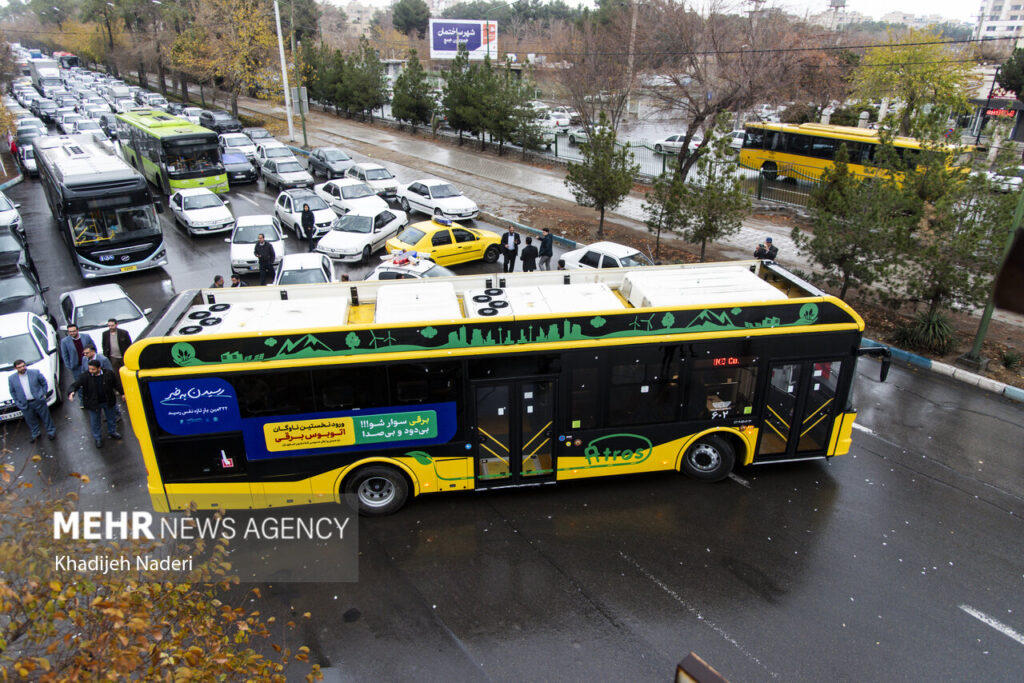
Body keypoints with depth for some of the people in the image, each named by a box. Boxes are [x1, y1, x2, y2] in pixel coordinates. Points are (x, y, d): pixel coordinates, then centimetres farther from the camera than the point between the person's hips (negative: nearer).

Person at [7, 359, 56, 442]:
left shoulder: (35, 373, -9)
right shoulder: (11, 378, -4)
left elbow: (44, 383, 4)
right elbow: (12, 391, 8)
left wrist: (43, 394, 1)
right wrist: (17, 401, 4)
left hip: (39, 401, -2)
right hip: (25, 404, 2)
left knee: (46, 417, 11)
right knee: (31, 420, 16)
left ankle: (51, 432, 29)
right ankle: (35, 434, 36)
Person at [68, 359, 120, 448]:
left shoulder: (108, 374, -15)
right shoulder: (85, 376, -17)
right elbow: (75, 385, -21)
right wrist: (72, 392, -43)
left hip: (108, 402, 1)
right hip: (93, 404, -1)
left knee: (111, 418, 21)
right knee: (95, 422, 14)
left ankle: (112, 432, 46)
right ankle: (98, 438, 33)